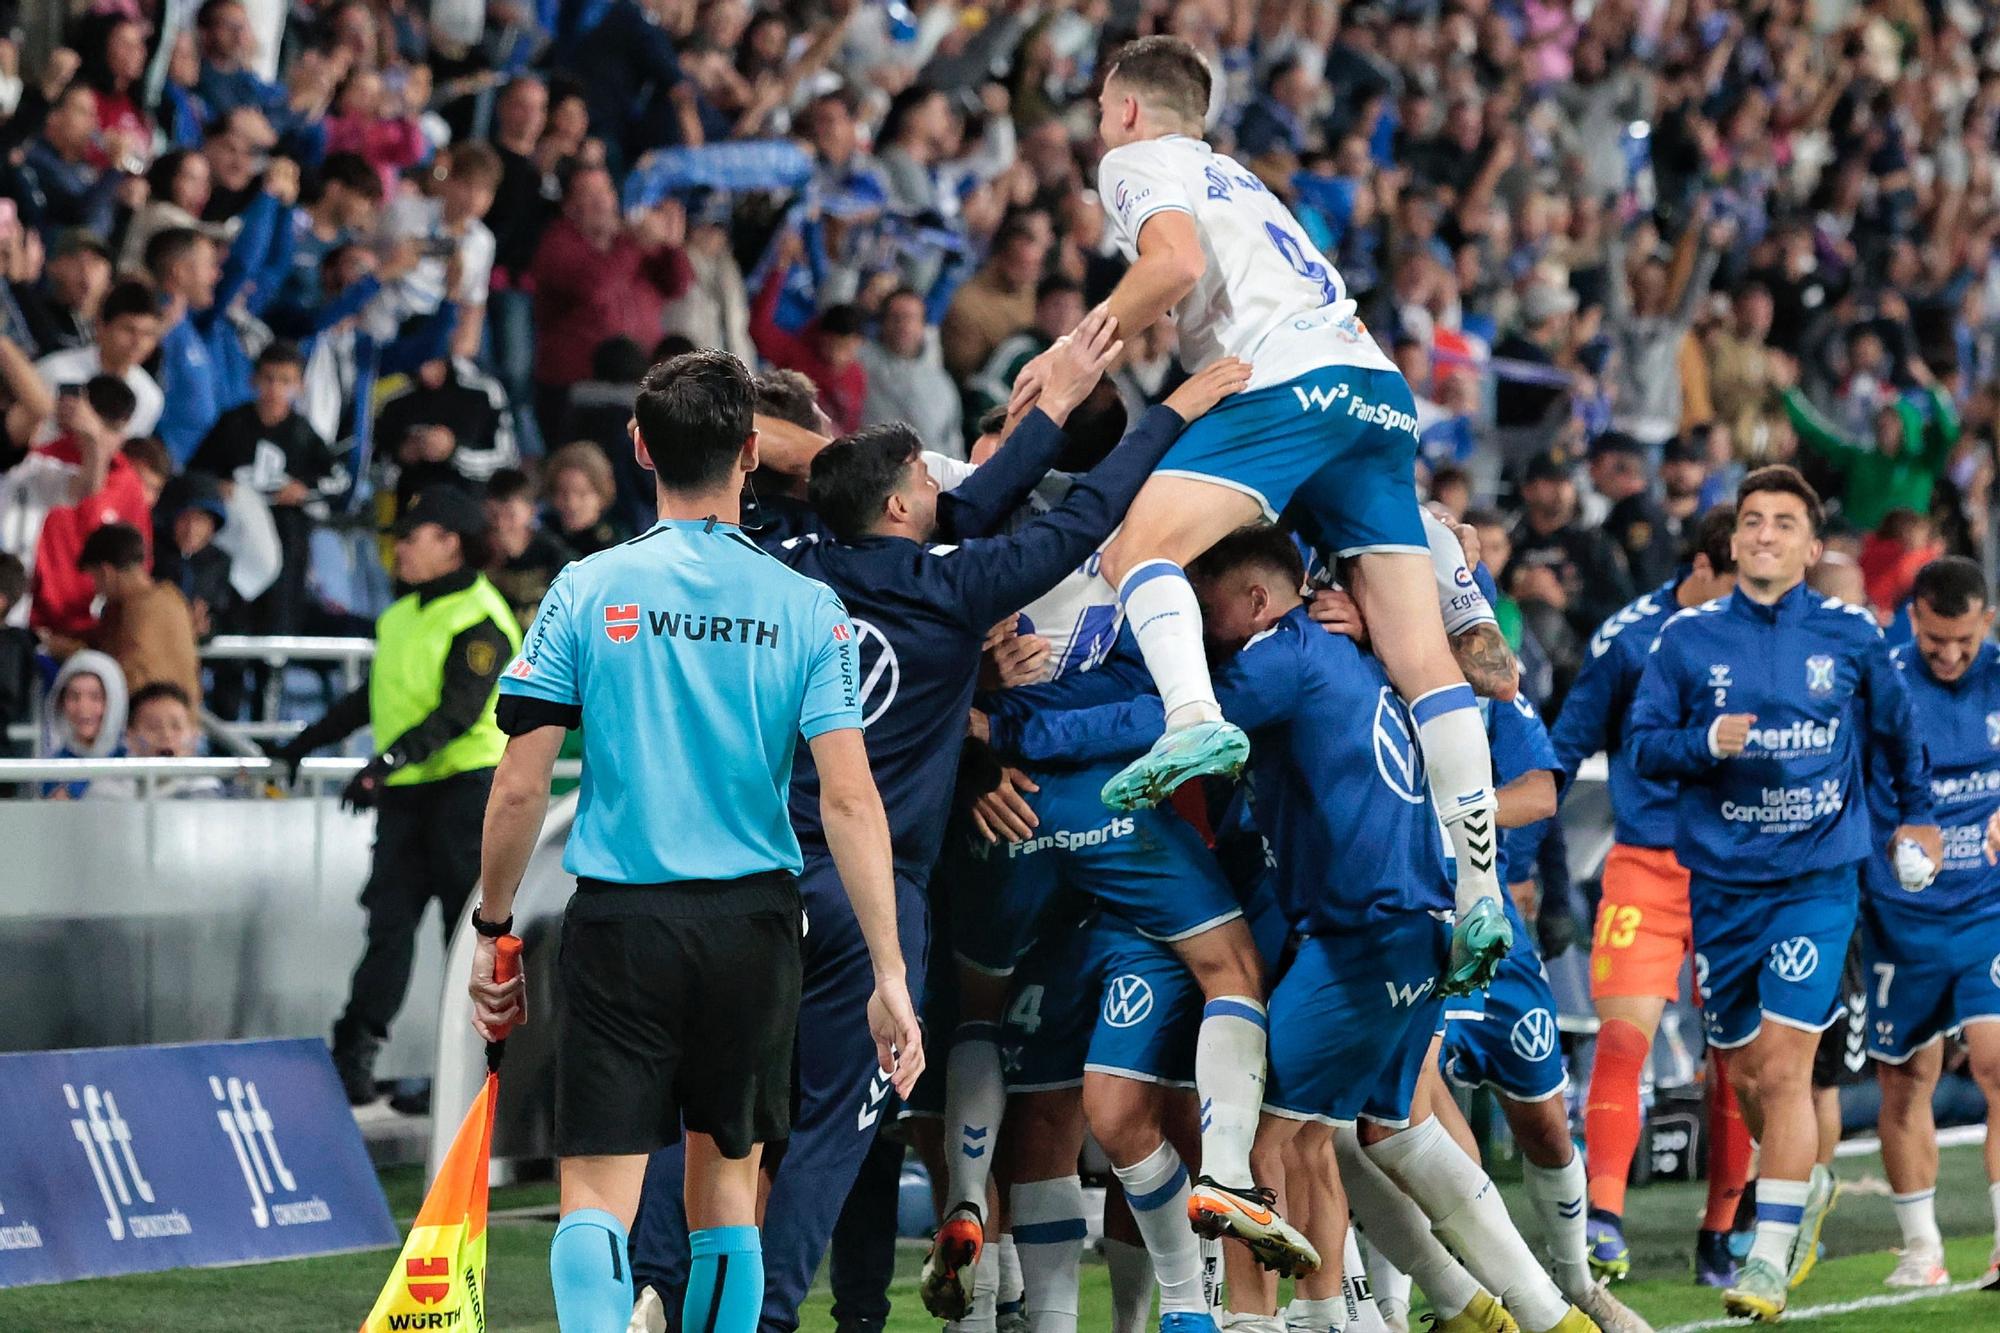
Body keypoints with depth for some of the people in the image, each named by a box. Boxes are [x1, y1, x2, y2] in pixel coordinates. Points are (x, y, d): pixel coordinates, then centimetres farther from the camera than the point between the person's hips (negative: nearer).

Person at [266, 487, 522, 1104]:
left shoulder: (480, 620, -11)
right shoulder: (402, 615, 16)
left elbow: (460, 711, -22)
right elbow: (375, 699, 27)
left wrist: (387, 762, -32)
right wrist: (304, 745, 31)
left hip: (467, 785, -8)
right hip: (406, 794, 8)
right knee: (389, 920, 3)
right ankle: (354, 1053, 1)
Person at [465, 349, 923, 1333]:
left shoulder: (587, 591, -3)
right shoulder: (805, 609, -1)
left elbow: (520, 789, -4)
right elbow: (850, 800, -7)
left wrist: (492, 932, 8)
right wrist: (888, 975, -6)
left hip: (618, 923, -2)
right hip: (753, 921, 2)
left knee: (596, 1200, -5)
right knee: (726, 1188, 16)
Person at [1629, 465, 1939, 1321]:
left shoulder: (1850, 638, 1)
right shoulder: (1688, 638, 1)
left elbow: (1895, 729, 17)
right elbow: (1644, 746, 1)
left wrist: (1915, 814, 27)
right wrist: (1705, 744, -18)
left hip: (1819, 880, -2)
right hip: (1722, 886, 2)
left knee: (1784, 1066, -13)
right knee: (1746, 1074, 10)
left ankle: (1771, 1256, -9)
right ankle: (1808, 1186, 38)